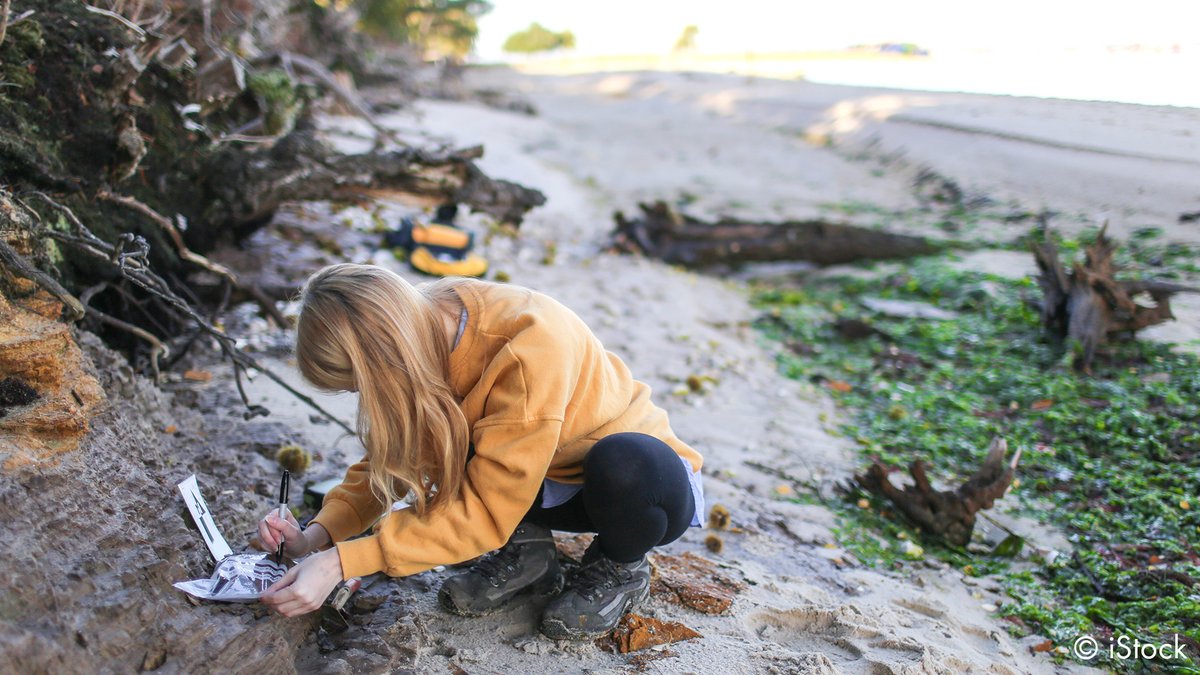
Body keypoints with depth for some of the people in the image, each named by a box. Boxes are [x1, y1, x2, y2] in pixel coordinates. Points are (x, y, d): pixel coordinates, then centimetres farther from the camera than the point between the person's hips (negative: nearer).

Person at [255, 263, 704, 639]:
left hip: (644, 474, -5)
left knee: (623, 466, -40)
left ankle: (620, 567, -6)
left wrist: (341, 563, -35)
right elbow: (390, 456, -4)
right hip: (543, 481, 5)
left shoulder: (530, 347, -36)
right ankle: (524, 552, 3)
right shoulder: (424, 326, -15)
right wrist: (321, 533, -19)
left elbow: (485, 508, -33)